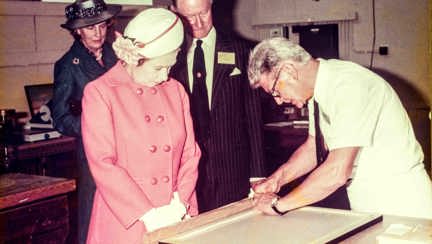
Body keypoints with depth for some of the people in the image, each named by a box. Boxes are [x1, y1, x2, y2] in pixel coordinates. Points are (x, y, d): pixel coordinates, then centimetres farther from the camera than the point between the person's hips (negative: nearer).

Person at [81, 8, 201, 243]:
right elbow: (103, 164, -12)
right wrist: (148, 215, -16)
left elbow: (190, 153, 6)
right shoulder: (99, 93, -6)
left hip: (176, 220, 4)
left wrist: (179, 205, -8)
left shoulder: (175, 90, 8)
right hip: (124, 223, -4)